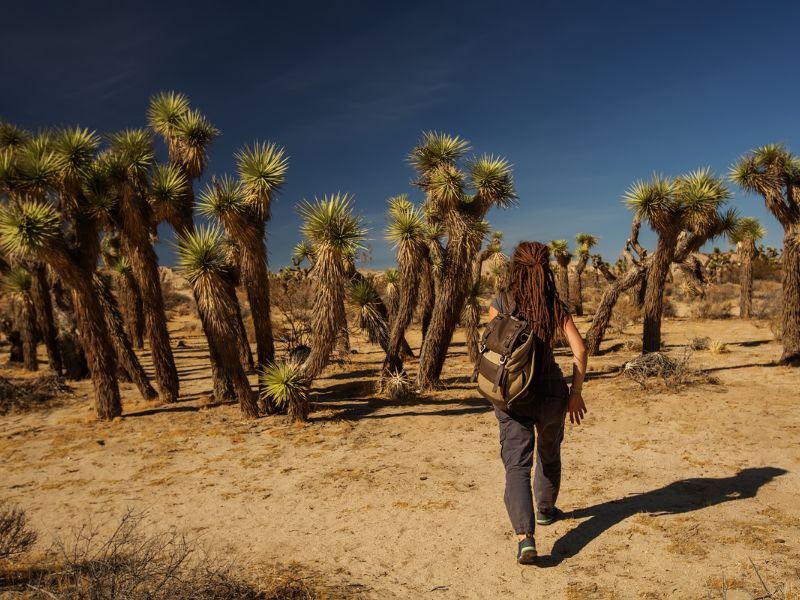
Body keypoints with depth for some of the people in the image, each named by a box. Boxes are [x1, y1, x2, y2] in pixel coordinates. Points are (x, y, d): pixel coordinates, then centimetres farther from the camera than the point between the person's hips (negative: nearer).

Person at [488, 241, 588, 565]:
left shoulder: (501, 303, -5)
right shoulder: (556, 306, -1)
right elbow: (579, 349, -7)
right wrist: (576, 393, -1)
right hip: (551, 390, 2)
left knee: (517, 466, 0)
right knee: (550, 453, 26)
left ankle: (524, 536, -16)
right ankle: (546, 509, 45)